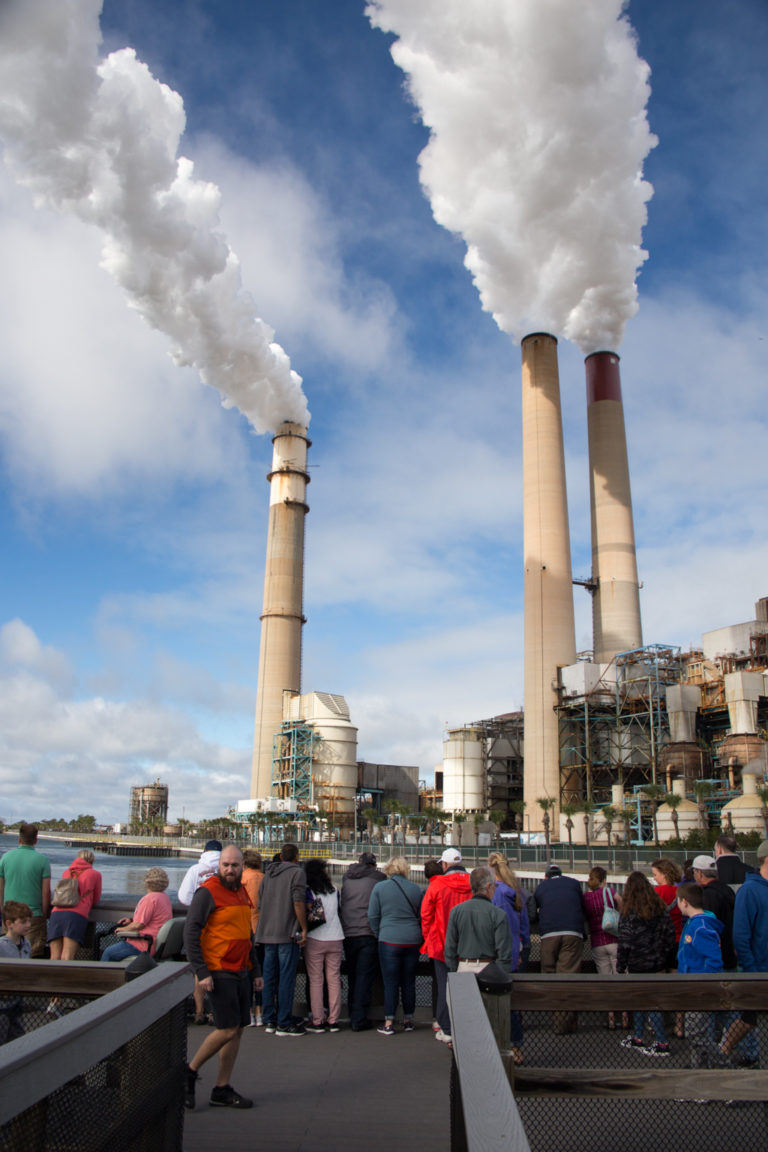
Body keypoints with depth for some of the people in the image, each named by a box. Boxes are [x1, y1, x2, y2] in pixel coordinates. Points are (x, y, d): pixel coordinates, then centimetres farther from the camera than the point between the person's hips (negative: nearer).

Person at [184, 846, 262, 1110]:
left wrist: (255, 970, 17)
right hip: (218, 972, -8)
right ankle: (190, 1071, 12)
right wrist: (202, 972, -19)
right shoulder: (207, 892, -11)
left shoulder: (242, 893, 13)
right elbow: (190, 933, -15)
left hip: (241, 972, 8)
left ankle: (222, 1090, 19)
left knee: (238, 1029, 9)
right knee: (227, 1029, -8)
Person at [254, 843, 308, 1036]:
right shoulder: (296, 872, -5)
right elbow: (298, 903, -15)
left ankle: (269, 1020, 16)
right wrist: (303, 929, -10)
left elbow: (260, 905, 17)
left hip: (267, 933, 7)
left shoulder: (268, 874, 15)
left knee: (269, 977, 11)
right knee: (286, 978, -3)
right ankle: (284, 1023, -2)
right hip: (288, 933, -7)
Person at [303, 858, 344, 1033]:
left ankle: (317, 1021, 4)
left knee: (315, 981, 3)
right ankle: (333, 1021, 9)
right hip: (336, 939, 4)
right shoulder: (334, 890, 7)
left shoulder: (308, 891, -6)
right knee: (334, 980, 7)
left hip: (315, 939, -4)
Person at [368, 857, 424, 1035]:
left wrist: (379, 934, 13)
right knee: (409, 982, 11)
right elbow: (422, 915, 11)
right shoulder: (416, 889, 4)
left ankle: (389, 1023, 4)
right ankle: (408, 1020, 19)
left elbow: (373, 915, 0)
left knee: (390, 982, 2)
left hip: (389, 940, -3)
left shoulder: (380, 888, -3)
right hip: (412, 941, 3)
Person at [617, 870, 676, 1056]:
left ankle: (662, 1044, 0)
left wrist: (621, 965, -4)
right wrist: (665, 956, 15)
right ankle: (637, 1038, 24)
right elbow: (670, 933, 6)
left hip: (639, 964, -6)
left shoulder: (629, 912, -13)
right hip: (658, 963, 6)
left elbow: (625, 942, -12)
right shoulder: (660, 907, 3)